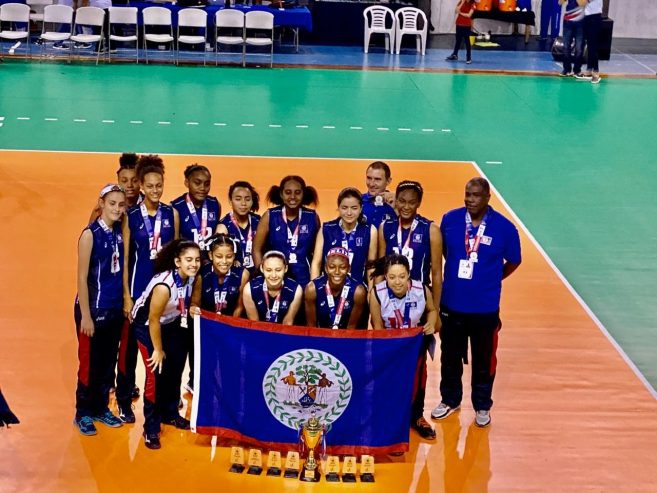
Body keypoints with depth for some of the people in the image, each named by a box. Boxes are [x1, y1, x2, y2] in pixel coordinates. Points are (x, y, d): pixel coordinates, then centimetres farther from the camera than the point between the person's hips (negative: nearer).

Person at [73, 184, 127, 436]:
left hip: (115, 309, 5)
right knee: (90, 363, 3)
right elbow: (82, 277, -13)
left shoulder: (120, 233, 4)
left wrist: (126, 302, 7)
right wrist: (86, 315, -14)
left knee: (109, 361, 12)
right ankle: (83, 413, 15)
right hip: (94, 309, -5)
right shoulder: (90, 234, -12)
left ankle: (101, 408, 25)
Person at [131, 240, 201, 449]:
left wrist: (191, 308, -10)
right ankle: (151, 428, 0)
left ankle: (170, 414, 35)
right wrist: (158, 350, -16)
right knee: (157, 374, -11)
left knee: (175, 371, 14)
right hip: (147, 326, -7)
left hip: (171, 324, 7)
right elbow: (153, 319, -26)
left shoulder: (191, 277, -16)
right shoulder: (164, 285, -37)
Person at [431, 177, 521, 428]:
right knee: (450, 356, 17)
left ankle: (482, 406, 30)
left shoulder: (504, 227, -11)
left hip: (485, 308, -2)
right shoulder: (450, 219, -6)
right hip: (451, 304, 2)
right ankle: (450, 399, 37)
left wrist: (491, 279, 8)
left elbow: (513, 261, 5)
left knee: (483, 360, 11)